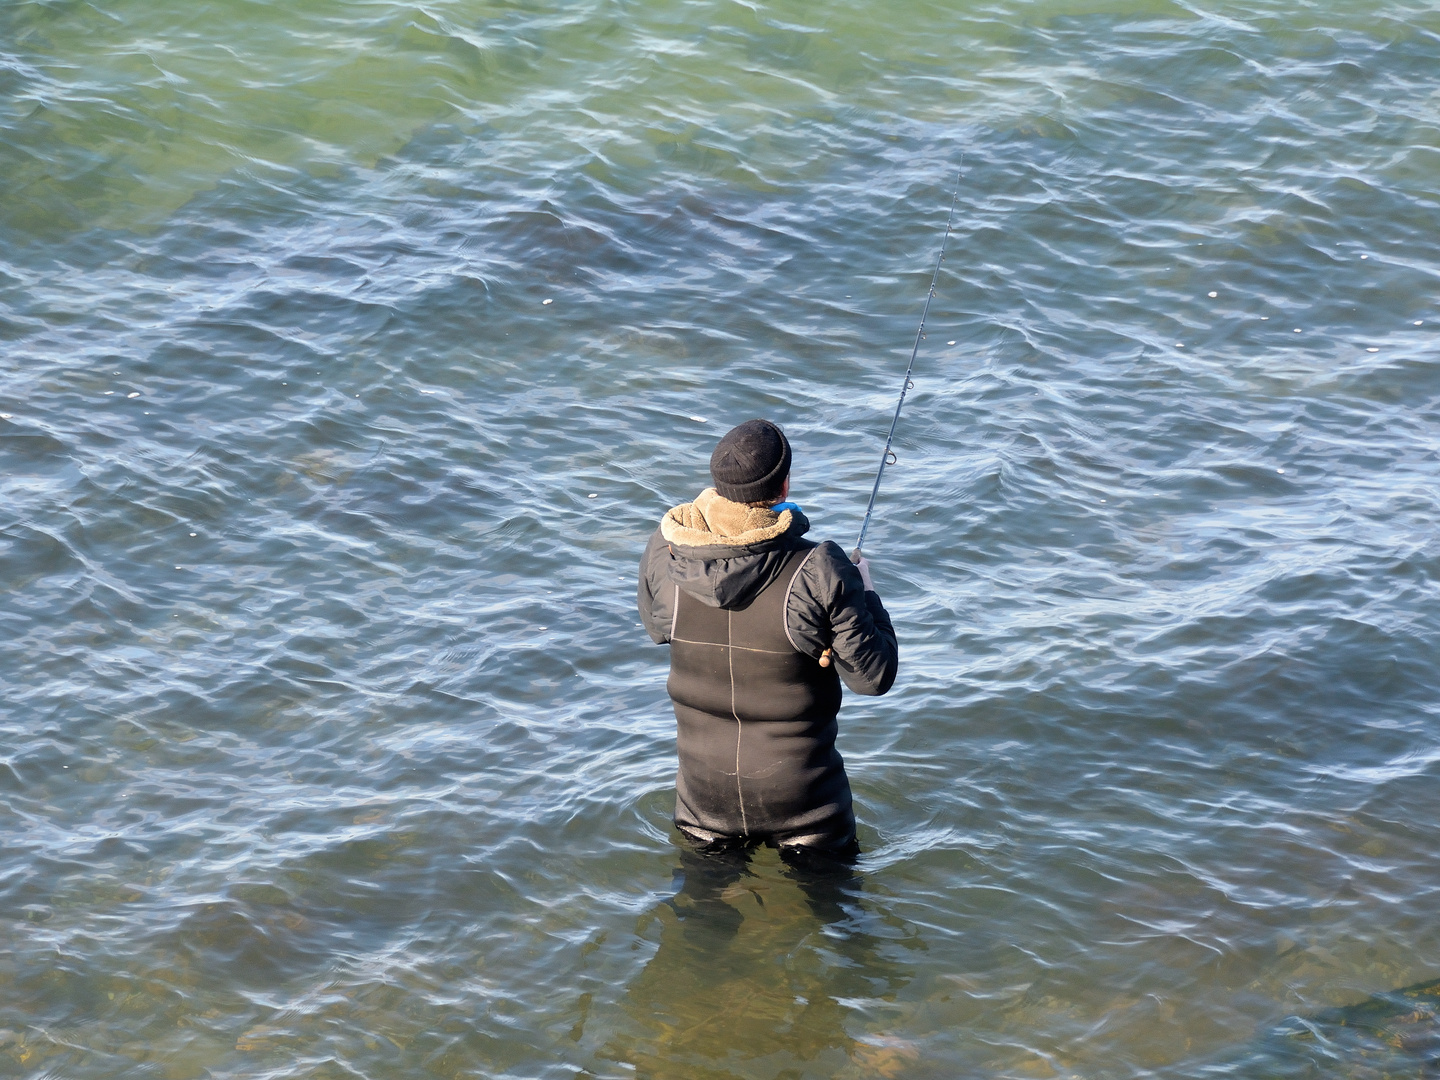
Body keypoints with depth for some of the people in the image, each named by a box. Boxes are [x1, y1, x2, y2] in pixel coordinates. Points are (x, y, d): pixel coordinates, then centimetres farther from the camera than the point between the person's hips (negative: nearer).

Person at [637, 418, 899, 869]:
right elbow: (873, 675, -15)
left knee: (707, 865, 26)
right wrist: (866, 594, 1)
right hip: (800, 793, -3)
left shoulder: (664, 554, -14)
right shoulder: (820, 574, -25)